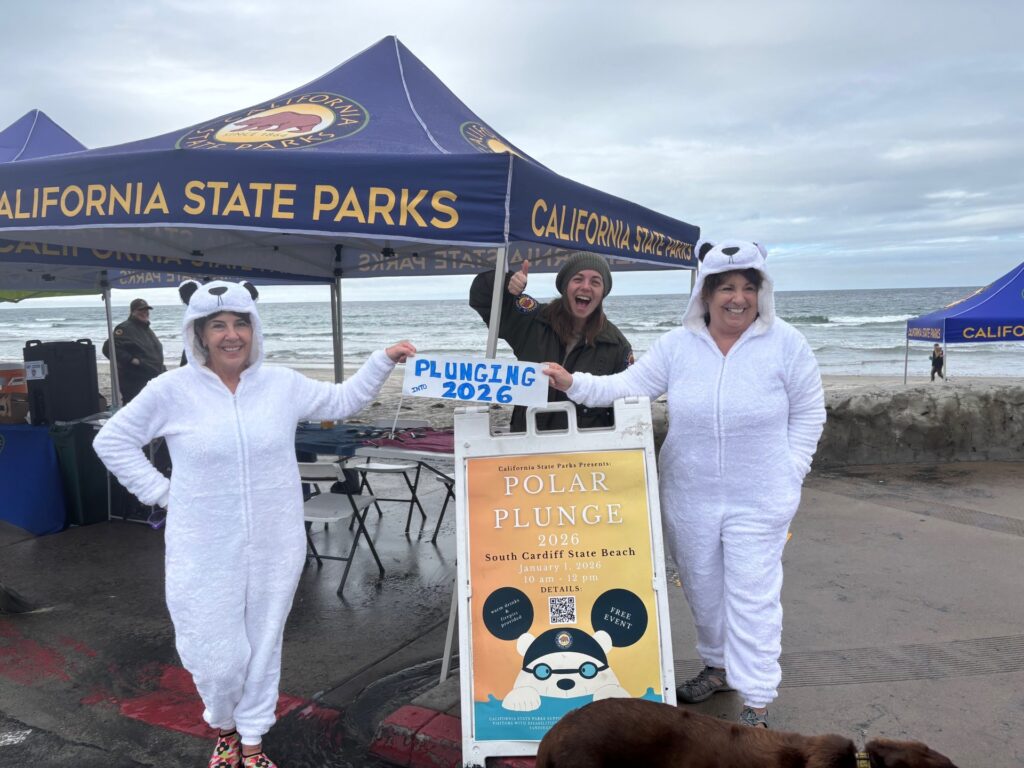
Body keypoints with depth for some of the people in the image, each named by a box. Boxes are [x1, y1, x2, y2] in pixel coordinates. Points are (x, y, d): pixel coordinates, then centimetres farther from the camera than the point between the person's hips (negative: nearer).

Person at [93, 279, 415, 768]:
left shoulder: (281, 384, -1)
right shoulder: (173, 390, -8)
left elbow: (343, 401, 12)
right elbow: (111, 441, 3)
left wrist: (383, 360, 5)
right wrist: (162, 492, -3)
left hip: (273, 547, 2)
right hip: (206, 551, -2)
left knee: (263, 646, 14)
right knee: (216, 657, 3)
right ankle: (225, 728, 38)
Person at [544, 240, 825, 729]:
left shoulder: (786, 343, -7)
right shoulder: (678, 344, -2)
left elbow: (807, 414, 0)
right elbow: (628, 388, -4)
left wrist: (790, 473, -6)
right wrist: (574, 384, -17)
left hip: (759, 500, -3)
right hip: (689, 497, 4)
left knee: (752, 596, 0)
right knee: (702, 589, 18)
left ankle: (757, 701, 16)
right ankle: (719, 666, 42)